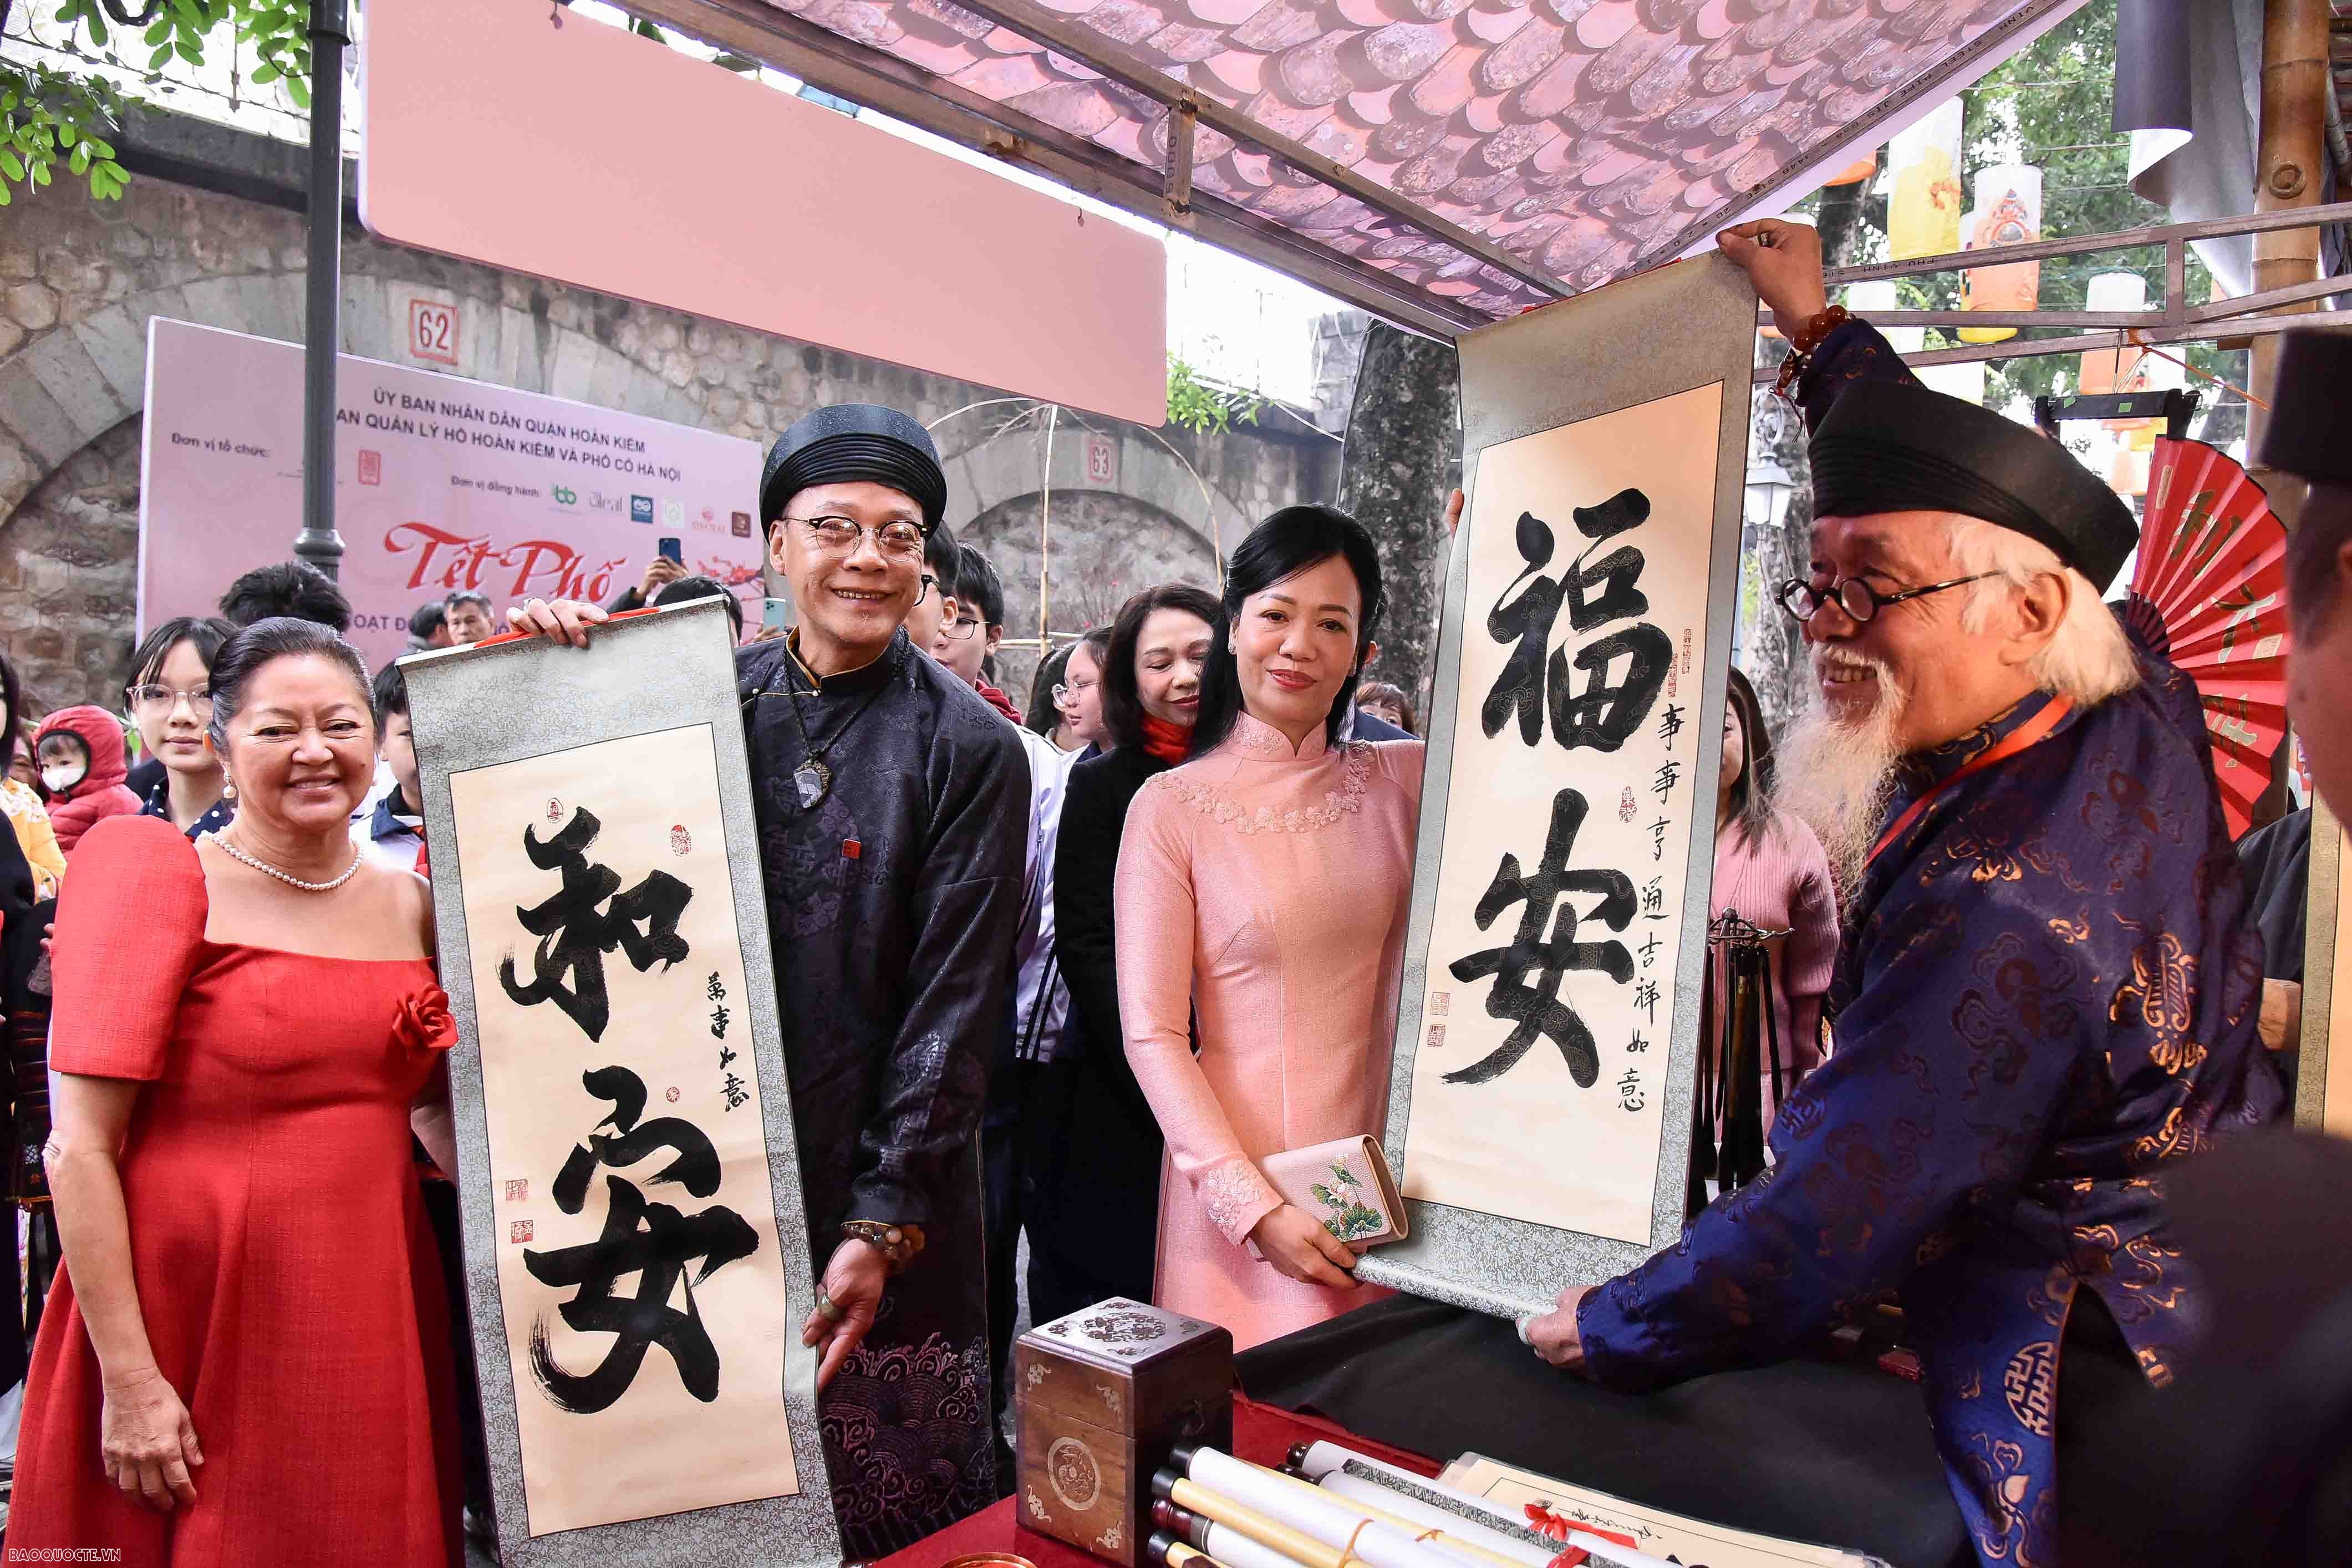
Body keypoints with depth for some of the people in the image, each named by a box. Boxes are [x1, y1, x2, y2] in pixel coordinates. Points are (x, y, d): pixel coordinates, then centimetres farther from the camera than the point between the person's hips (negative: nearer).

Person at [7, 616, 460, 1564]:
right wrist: (129, 1379, -14)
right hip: (195, 1321, -4)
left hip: (374, 1322, 4)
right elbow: (79, 1149, -11)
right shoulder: (152, 871, -6)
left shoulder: (409, 904, 6)